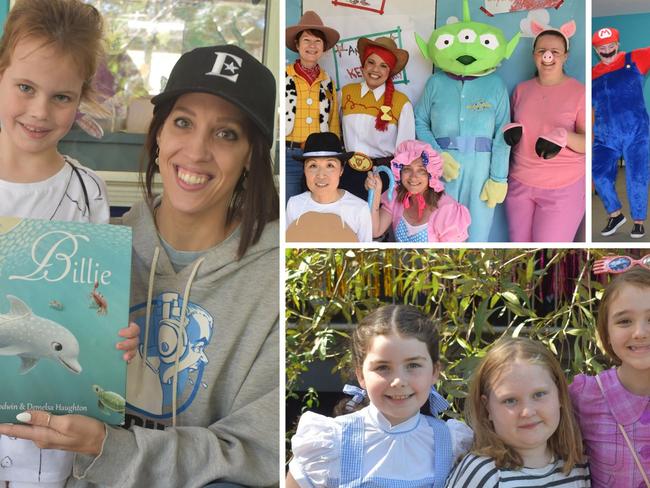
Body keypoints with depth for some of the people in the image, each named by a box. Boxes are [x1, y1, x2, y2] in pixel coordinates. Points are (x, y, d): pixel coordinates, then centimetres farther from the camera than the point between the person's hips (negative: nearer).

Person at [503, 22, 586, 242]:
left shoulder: (579, 92, -7)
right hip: (520, 184, 5)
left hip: (562, 189, -5)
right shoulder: (521, 89, 7)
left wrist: (564, 137, -29)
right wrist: (511, 131, -3)